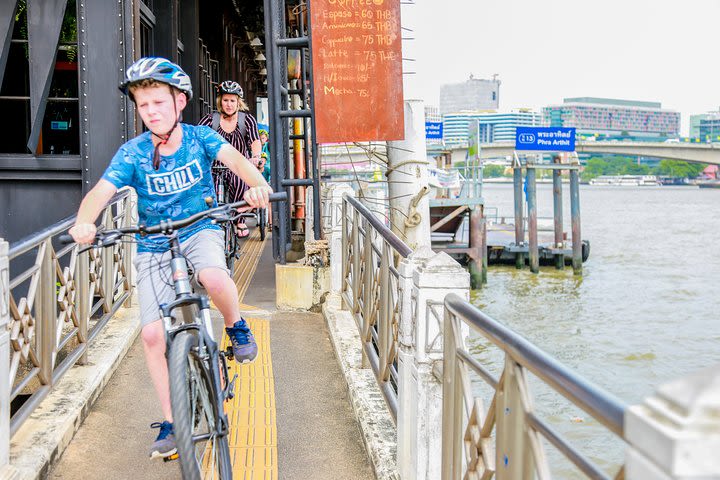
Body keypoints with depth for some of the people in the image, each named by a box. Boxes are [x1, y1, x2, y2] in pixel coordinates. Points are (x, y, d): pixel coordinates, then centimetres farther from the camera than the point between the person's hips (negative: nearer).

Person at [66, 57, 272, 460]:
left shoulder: (199, 138, -11)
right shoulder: (133, 153, -12)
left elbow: (233, 157, -28)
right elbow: (102, 190, -23)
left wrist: (257, 184, -50)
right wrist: (84, 222, -45)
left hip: (201, 230, -1)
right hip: (153, 246, 2)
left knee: (214, 276, -37)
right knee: (153, 334, -7)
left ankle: (237, 327, -3)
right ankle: (170, 422, 9)